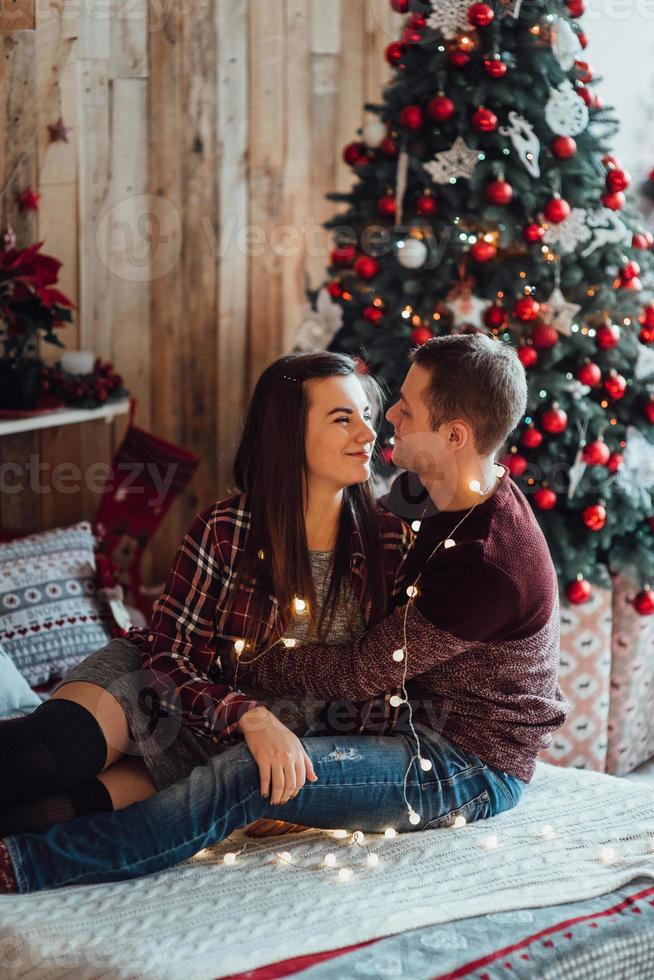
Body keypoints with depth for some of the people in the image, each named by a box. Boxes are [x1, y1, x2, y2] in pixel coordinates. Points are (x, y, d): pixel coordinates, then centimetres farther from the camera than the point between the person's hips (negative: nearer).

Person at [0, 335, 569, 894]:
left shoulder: (489, 566, -28)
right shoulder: (450, 502, 4)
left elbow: (361, 673, -20)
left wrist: (239, 662, -10)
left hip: (472, 773, -10)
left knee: (254, 774, -28)